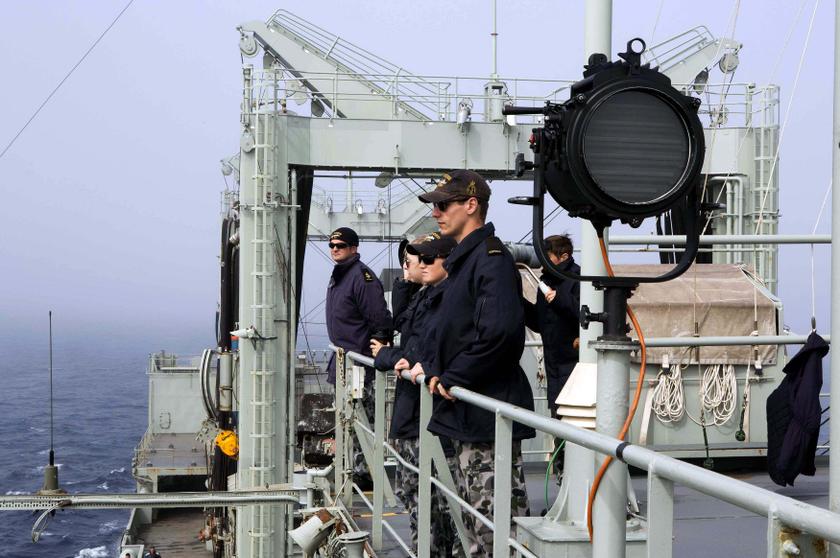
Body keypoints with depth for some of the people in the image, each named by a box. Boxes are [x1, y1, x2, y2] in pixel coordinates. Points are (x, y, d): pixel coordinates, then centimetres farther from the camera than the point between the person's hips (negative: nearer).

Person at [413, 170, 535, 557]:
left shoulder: (491, 258, -15)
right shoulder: (463, 259, 18)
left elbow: (499, 332, -28)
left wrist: (453, 378, -19)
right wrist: (435, 368, 10)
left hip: (490, 410, -11)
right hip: (467, 412, 11)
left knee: (497, 515, -7)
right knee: (474, 512, 17)